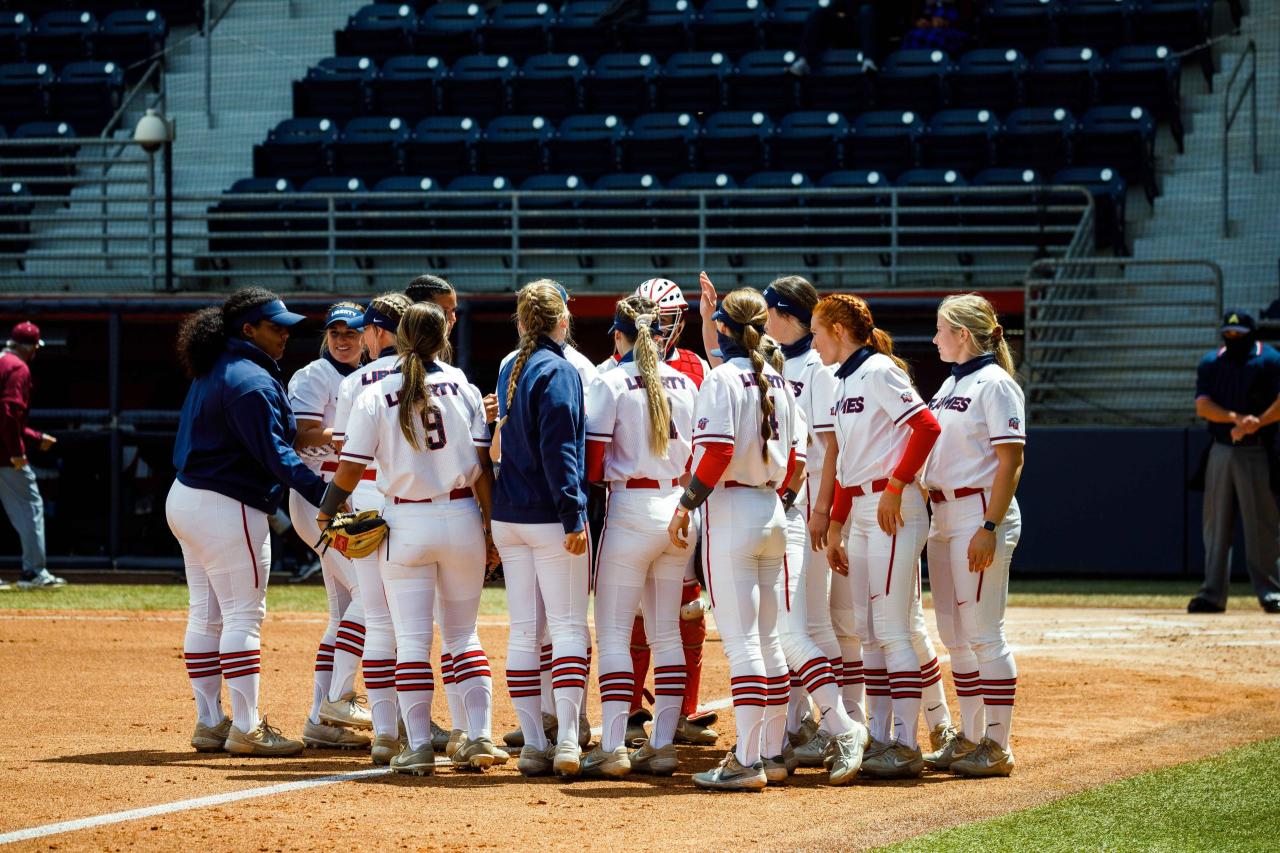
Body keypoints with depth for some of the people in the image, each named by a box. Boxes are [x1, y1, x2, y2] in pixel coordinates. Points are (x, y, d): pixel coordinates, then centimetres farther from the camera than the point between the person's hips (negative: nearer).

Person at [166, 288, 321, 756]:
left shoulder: (212, 372, 13)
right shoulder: (251, 380, -17)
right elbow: (275, 454, -24)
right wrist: (325, 495, -27)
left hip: (185, 501, 10)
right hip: (227, 508, -10)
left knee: (206, 615, 13)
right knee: (243, 615, -6)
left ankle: (209, 722, 18)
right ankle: (247, 728, -6)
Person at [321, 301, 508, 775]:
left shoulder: (375, 397, -5)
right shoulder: (464, 389, 1)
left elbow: (350, 470, -5)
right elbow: (483, 467, -3)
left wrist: (325, 514, 12)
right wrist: (491, 527, 4)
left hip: (406, 526, -2)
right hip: (462, 521, 2)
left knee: (412, 640, 4)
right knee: (463, 634, 13)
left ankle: (418, 746, 1)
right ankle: (480, 737, 4)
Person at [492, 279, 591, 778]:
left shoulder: (510, 369, 12)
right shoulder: (558, 371, -11)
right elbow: (558, 449, -18)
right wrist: (574, 516, -19)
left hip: (507, 514, 7)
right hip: (549, 515, -7)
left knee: (523, 632, 7)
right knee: (569, 628, -4)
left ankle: (533, 745, 7)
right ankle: (567, 741, -13)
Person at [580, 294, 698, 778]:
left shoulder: (613, 383, -8)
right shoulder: (685, 384, 8)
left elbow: (591, 464, -11)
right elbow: (696, 457, 10)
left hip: (631, 508, -5)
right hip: (678, 510, 5)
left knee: (613, 633, -2)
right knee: (666, 633, 10)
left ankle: (612, 748, -8)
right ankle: (663, 745, 9)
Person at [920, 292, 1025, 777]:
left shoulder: (994, 384, -10)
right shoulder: (951, 385, 16)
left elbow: (1010, 461, -16)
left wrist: (989, 528, -22)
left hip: (981, 515, -9)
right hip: (944, 518, 9)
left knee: (982, 633, -8)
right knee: (954, 634, 11)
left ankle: (997, 746, -5)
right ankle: (970, 738, 18)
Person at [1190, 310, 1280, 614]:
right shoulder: (1211, 363, 11)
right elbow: (1203, 406, -2)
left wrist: (1254, 424, -21)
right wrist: (1236, 418, -18)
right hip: (1220, 451, 4)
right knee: (1216, 524, 3)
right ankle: (1212, 594, 6)